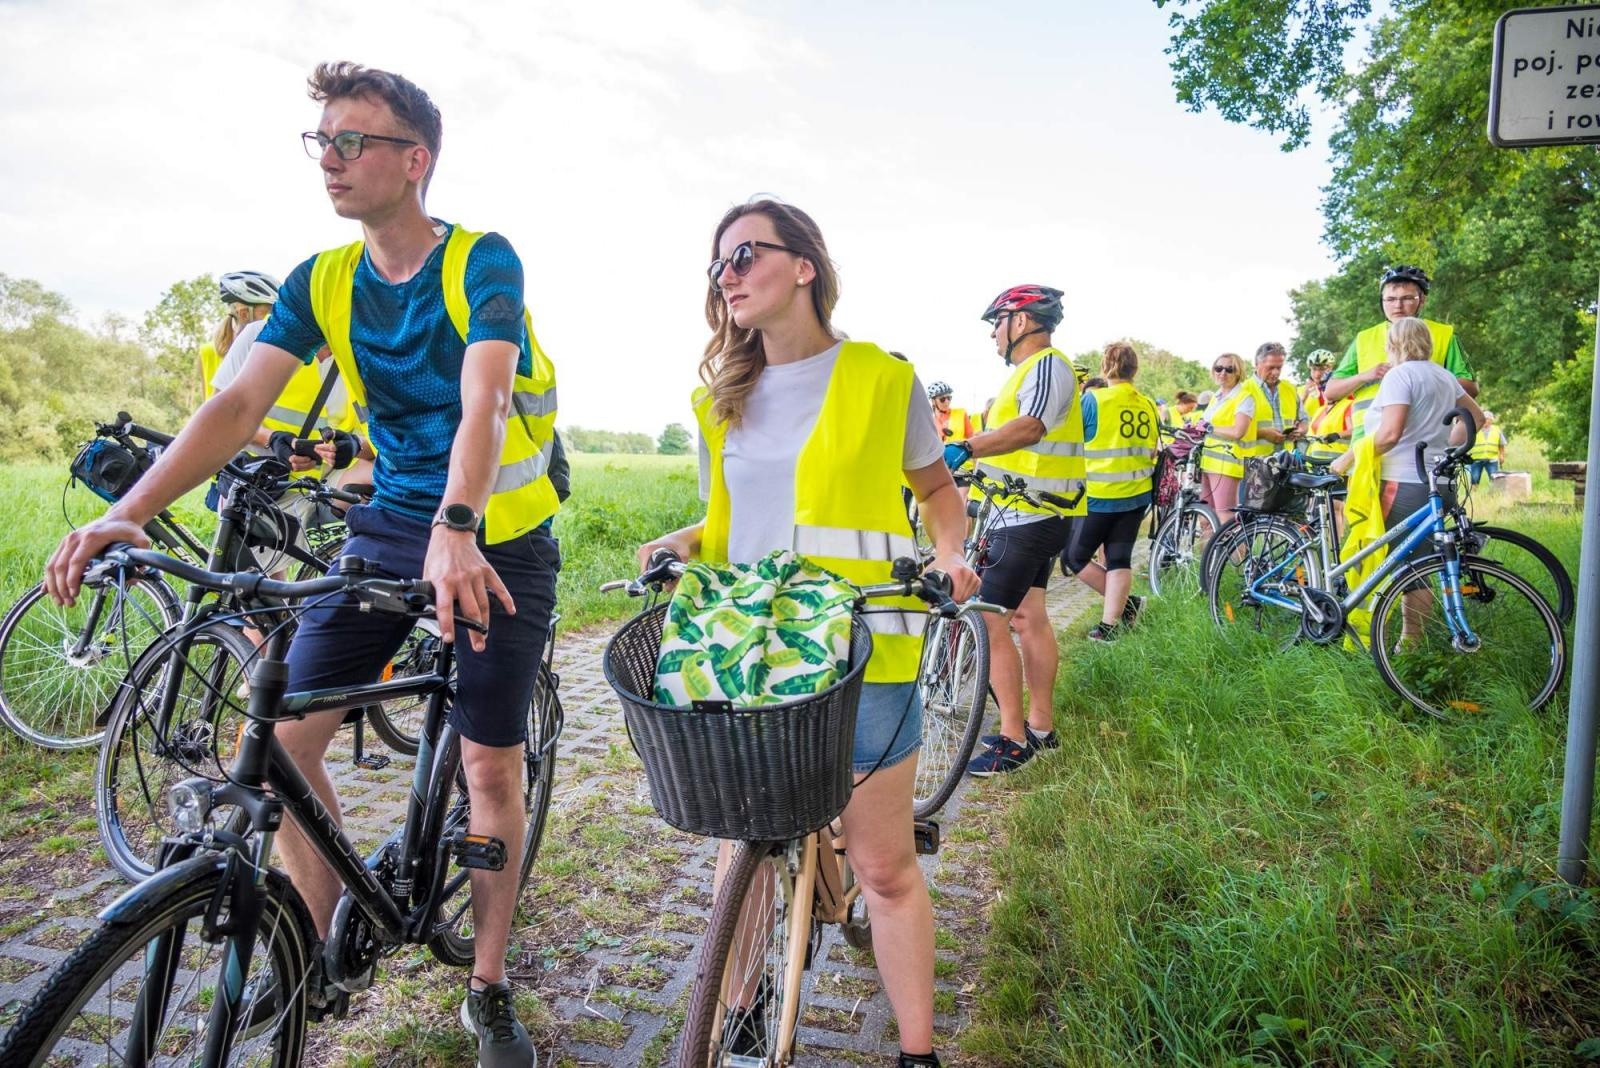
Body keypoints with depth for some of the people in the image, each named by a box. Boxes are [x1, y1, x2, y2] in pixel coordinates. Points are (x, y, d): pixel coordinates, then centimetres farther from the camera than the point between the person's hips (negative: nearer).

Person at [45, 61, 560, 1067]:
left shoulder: (483, 261, -12)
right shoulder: (321, 283, 2)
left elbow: (483, 401, -27)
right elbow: (240, 403, -6)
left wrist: (455, 530, -44)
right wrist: (127, 512, -19)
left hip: (496, 539, -4)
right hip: (389, 525, 5)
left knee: (493, 767, -1)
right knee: (287, 732, -2)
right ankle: (317, 954, 20)